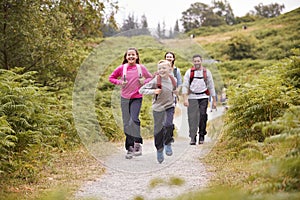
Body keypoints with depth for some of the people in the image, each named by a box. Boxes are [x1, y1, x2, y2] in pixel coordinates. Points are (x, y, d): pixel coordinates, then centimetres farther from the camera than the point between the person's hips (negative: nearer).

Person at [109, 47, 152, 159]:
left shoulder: (141, 68, -1)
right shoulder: (122, 68, -1)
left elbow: (150, 78, 13)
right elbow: (111, 77, 11)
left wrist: (144, 81, -7)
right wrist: (119, 82, -6)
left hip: (137, 98, -2)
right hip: (125, 98, 2)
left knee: (134, 119, -22)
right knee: (126, 124, 4)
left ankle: (137, 144, -11)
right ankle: (130, 148, 13)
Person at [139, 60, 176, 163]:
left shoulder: (173, 80, -1)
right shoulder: (156, 80, -14)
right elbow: (142, 90, -17)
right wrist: (153, 91, -28)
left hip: (170, 106, 2)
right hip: (158, 108, -2)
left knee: (168, 125, -20)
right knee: (158, 130, 5)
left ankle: (168, 144, 5)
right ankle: (159, 150, 25)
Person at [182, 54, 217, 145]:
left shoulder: (207, 72, 7)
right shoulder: (189, 72, 4)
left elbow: (211, 87, 11)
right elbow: (185, 86, 1)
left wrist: (214, 100, 9)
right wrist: (185, 99, -10)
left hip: (203, 97, 1)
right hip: (192, 97, 0)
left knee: (203, 116, -6)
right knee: (192, 118, -6)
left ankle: (201, 135, 8)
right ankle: (193, 138, -3)